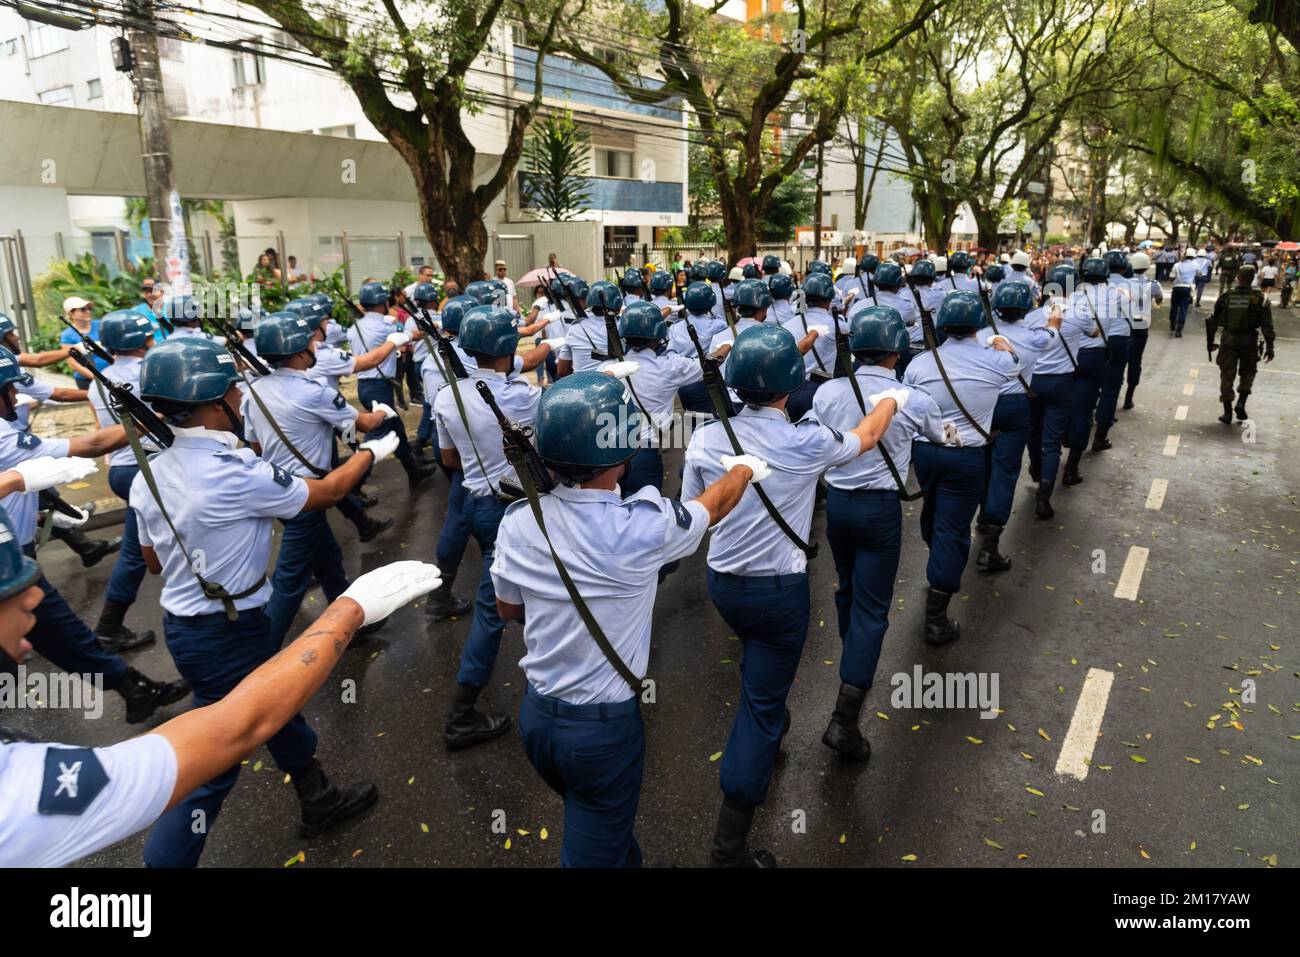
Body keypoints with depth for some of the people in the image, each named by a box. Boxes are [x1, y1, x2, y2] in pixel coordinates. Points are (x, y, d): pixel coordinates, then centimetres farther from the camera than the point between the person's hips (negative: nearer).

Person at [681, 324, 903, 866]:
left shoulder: (705, 439, -10)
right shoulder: (806, 441, -17)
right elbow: (864, 438, 5)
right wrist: (891, 401, 25)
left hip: (722, 583, 5)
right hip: (779, 590, -4)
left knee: (759, 664, 32)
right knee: (761, 703, 4)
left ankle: (767, 730, 59)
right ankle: (729, 845, 9)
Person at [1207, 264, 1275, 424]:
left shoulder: (1226, 296, -2)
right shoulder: (1260, 298, -6)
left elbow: (1212, 321, 3)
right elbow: (1267, 325, -8)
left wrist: (1210, 342, 14)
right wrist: (1269, 347, -2)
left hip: (1228, 339, 1)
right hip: (1249, 340, 0)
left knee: (1227, 375, 6)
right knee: (1247, 373, 19)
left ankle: (1227, 413, 7)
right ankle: (1241, 403, 1)